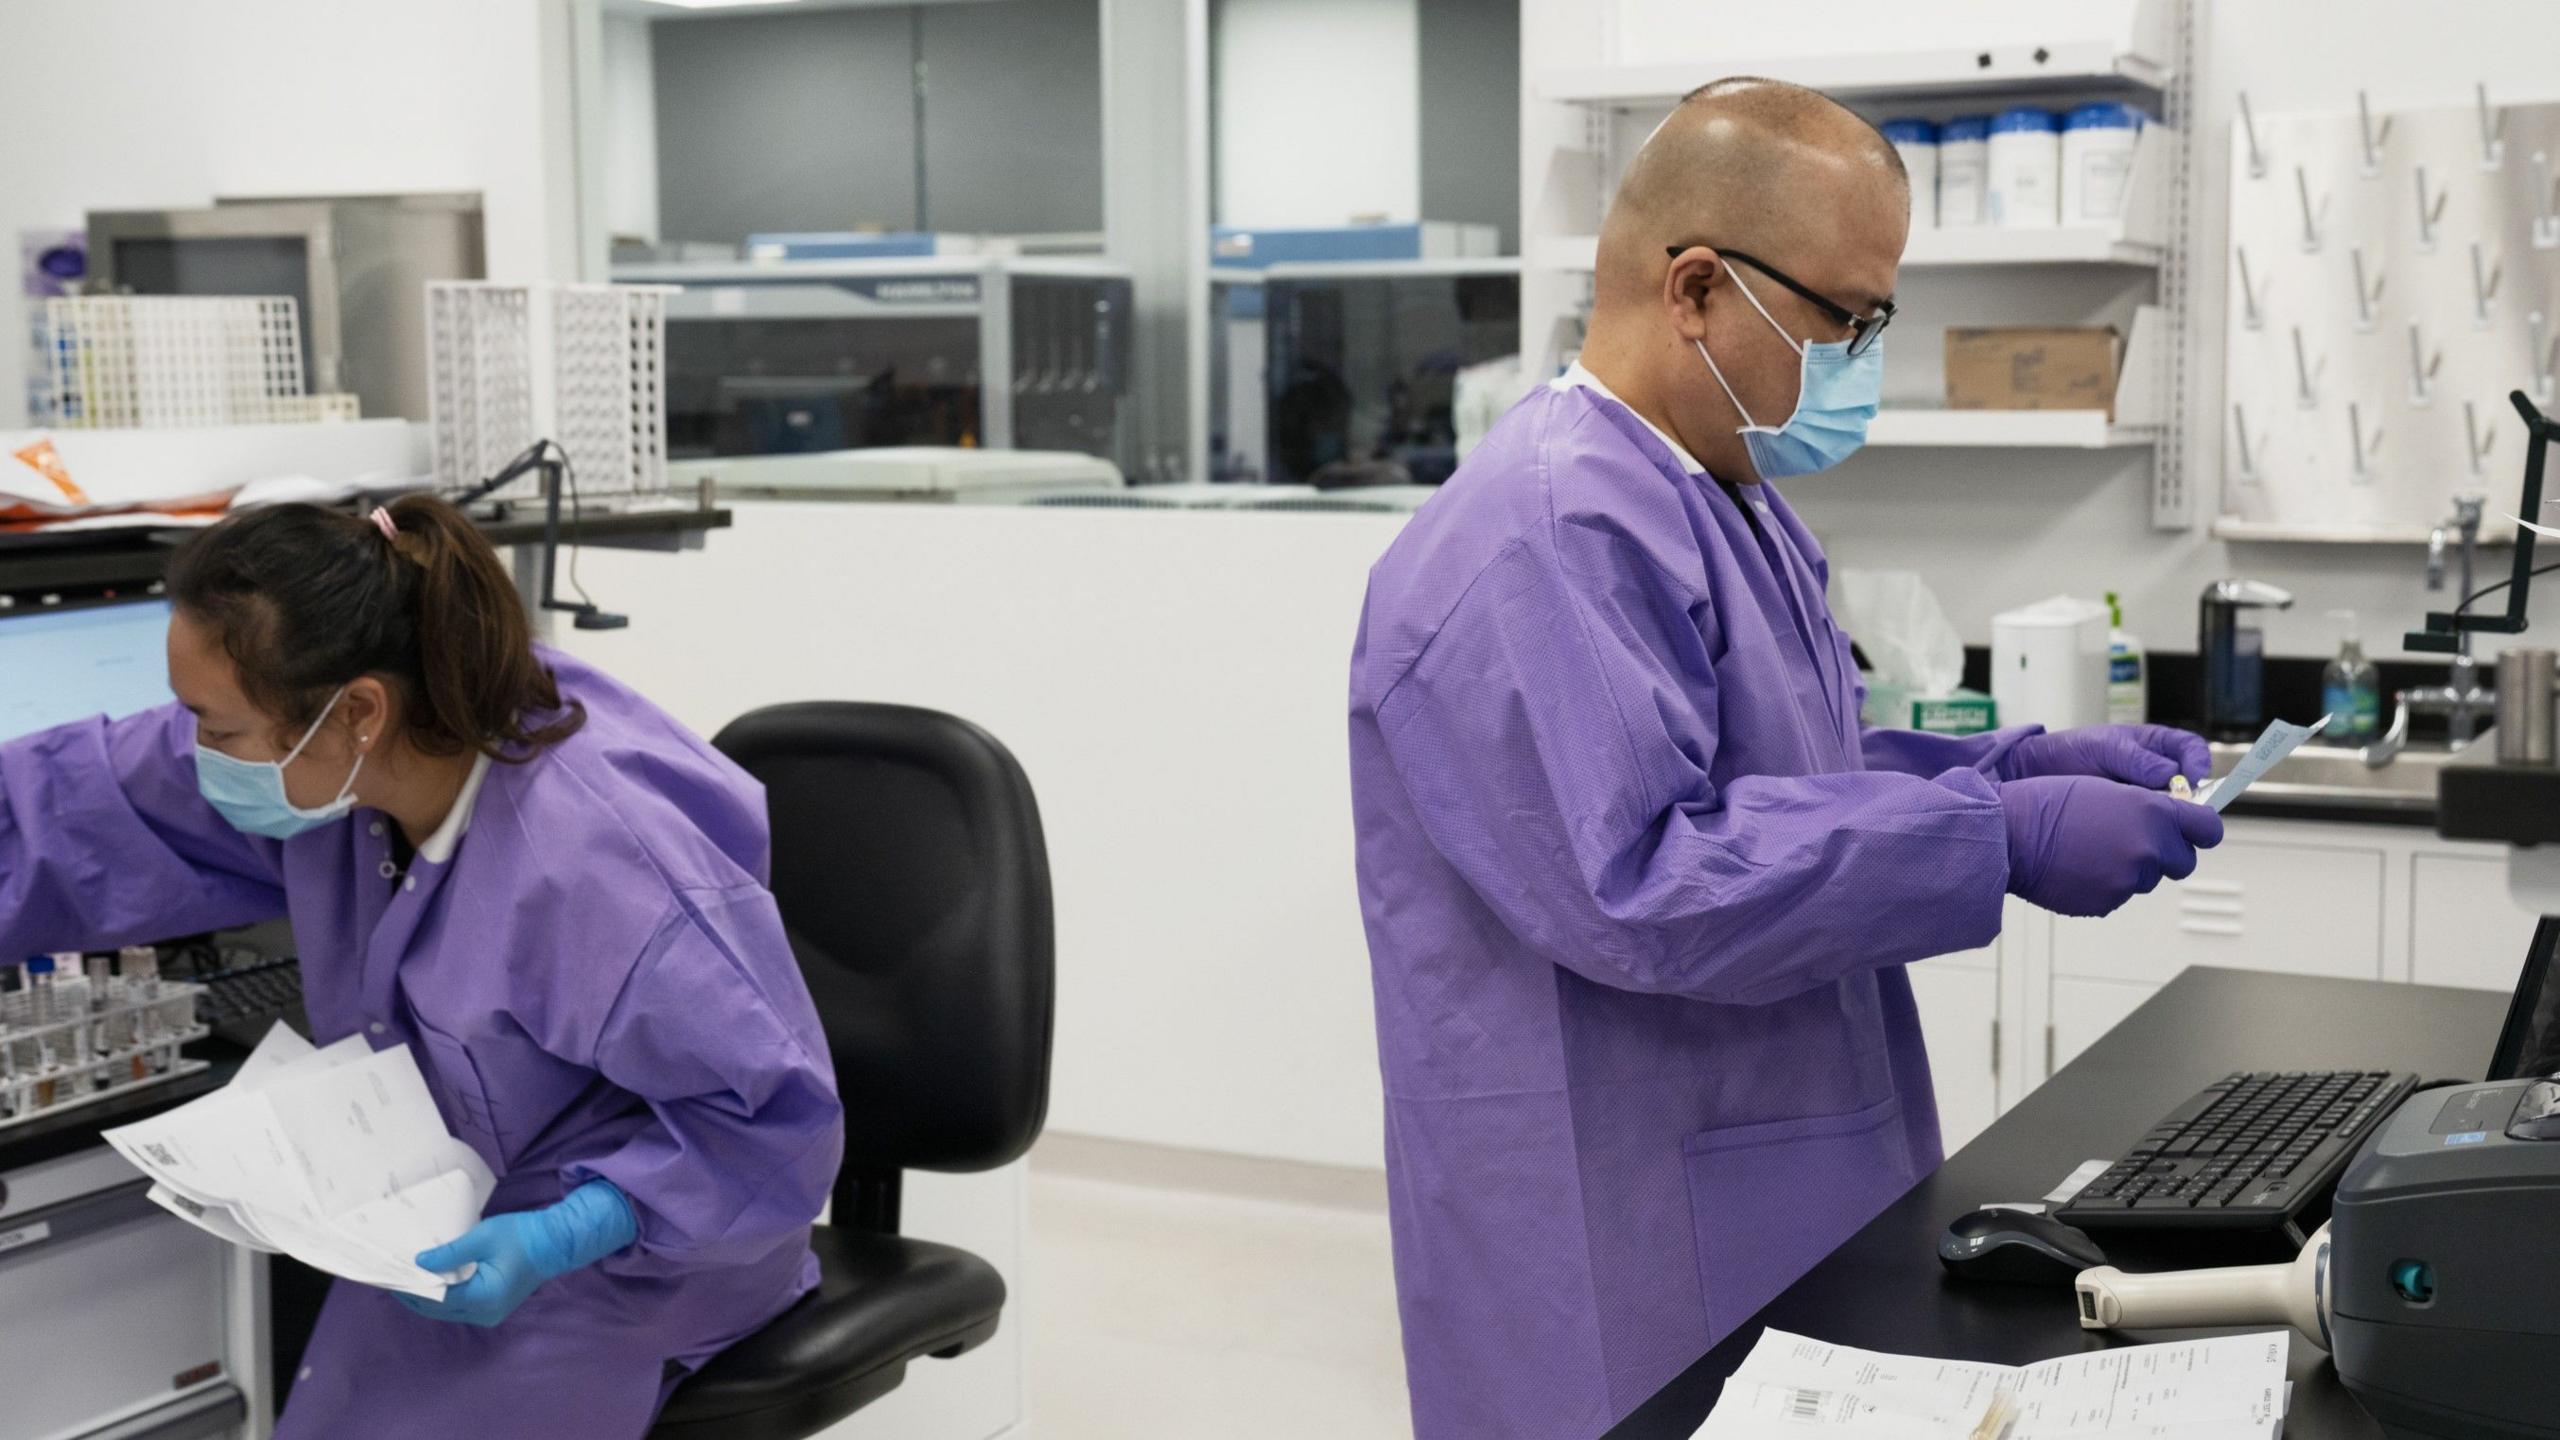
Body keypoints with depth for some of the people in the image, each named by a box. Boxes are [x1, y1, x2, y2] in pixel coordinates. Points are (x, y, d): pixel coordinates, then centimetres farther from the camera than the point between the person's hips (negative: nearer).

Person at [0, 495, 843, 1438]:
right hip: (454, 1221, 7)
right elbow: (77, 809, 3)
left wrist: (557, 1239, -34)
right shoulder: (336, 762, -12)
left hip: (630, 1245, -6)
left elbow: (773, 1119, -25)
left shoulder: (606, 872, -33)